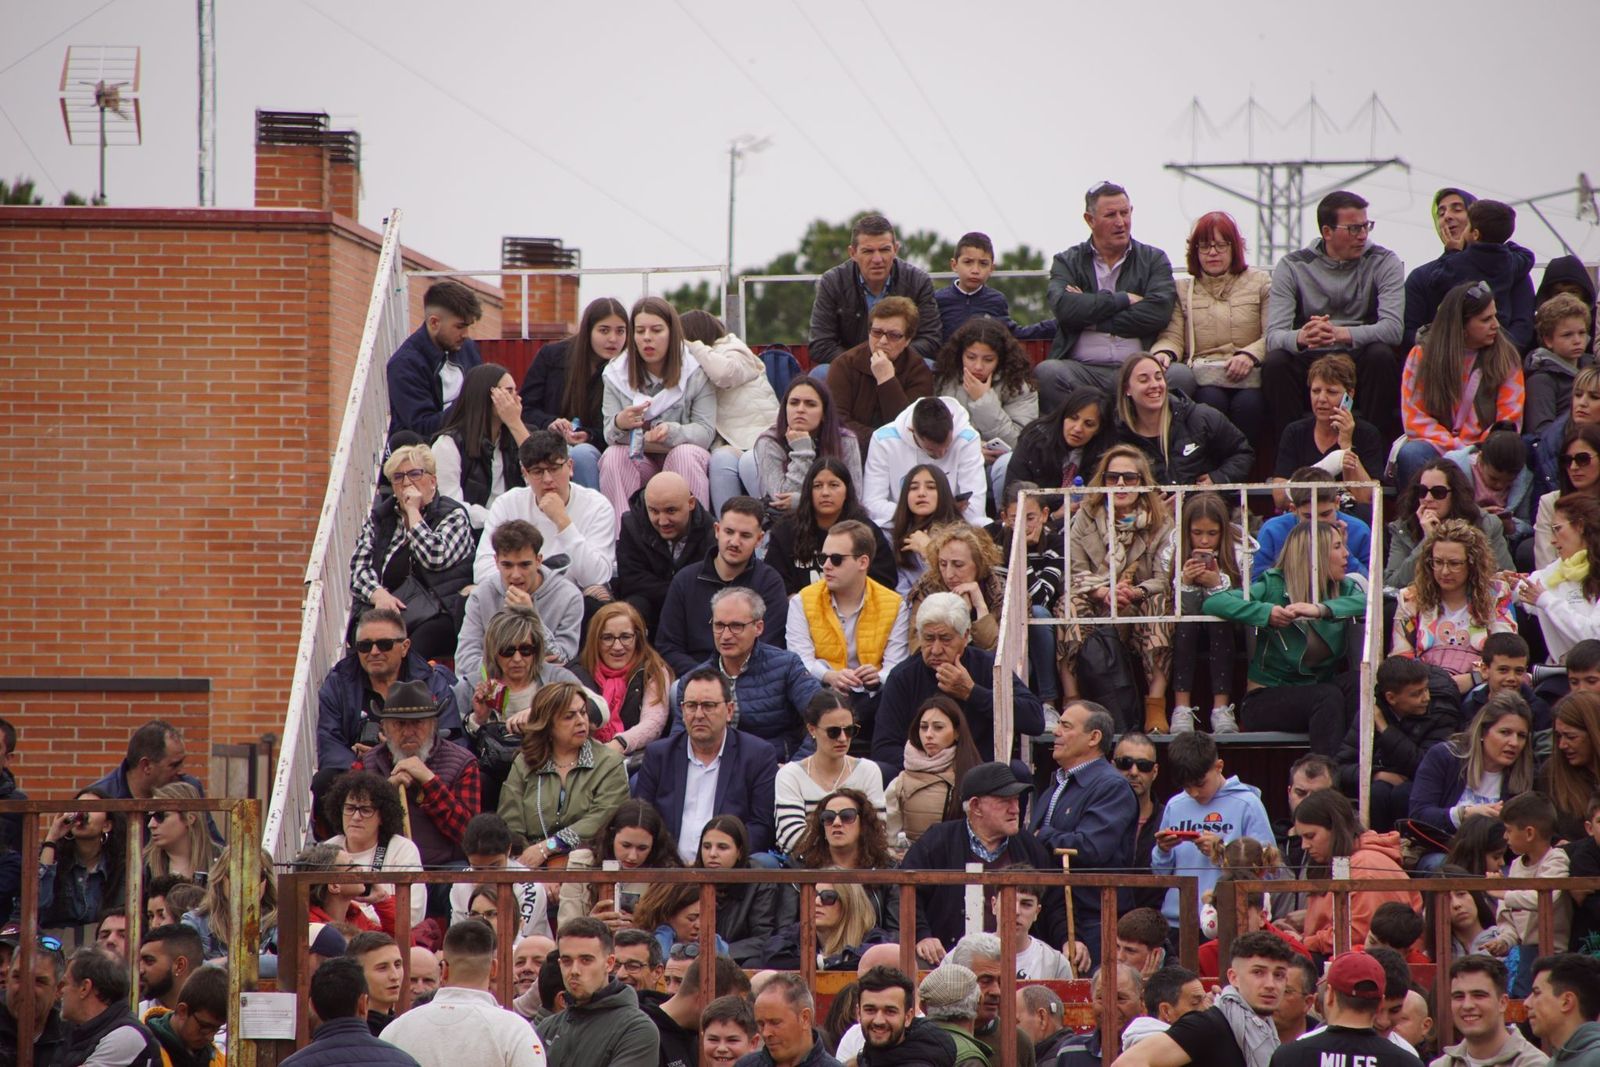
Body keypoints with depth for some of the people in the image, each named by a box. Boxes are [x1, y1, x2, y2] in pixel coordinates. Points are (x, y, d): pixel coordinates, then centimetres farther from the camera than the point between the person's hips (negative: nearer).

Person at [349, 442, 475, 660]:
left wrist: (413, 511, -3)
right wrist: (378, 594, -12)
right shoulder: (379, 517, 19)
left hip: (436, 615, -3)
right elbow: (358, 568, 8)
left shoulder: (454, 515, 7)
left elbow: (435, 557, -11)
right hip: (384, 609, 3)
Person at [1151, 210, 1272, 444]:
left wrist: (1250, 355, -16)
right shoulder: (1182, 289, 21)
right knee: (1211, 399, -34)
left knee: (1248, 403, -34)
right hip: (1203, 377, 1)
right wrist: (1164, 354, -16)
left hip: (1247, 375, -1)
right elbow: (1172, 336, 9)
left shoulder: (1260, 282, 17)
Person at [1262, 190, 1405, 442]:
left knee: (1381, 355, -32)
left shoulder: (1384, 263, 1)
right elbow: (1274, 336, -10)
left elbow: (1393, 328, -15)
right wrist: (1301, 337, -36)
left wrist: (1342, 334, -33)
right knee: (1275, 362, -29)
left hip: (1360, 364, 0)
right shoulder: (1292, 266, 2)